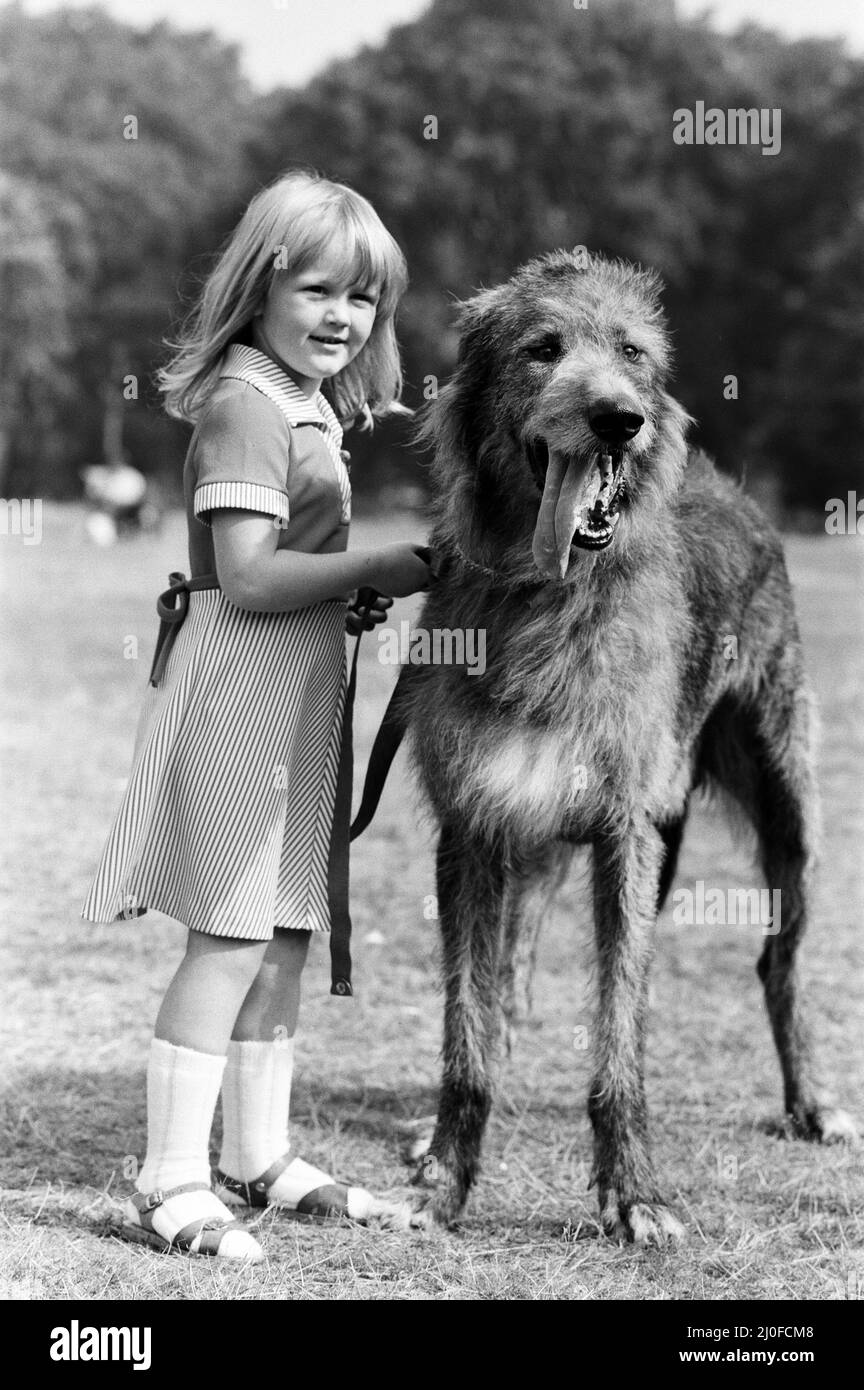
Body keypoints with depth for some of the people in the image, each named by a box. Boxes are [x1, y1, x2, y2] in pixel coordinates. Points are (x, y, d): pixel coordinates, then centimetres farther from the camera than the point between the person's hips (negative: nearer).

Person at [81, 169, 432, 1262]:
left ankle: (258, 1160, 25)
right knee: (230, 942, -8)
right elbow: (246, 576, -21)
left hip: (296, 692, 10)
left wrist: (348, 598, 4)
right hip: (239, 690, -10)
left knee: (285, 938, 14)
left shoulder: (308, 404, 17)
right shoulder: (246, 403, -14)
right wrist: (379, 569, -17)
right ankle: (170, 1190, -3)